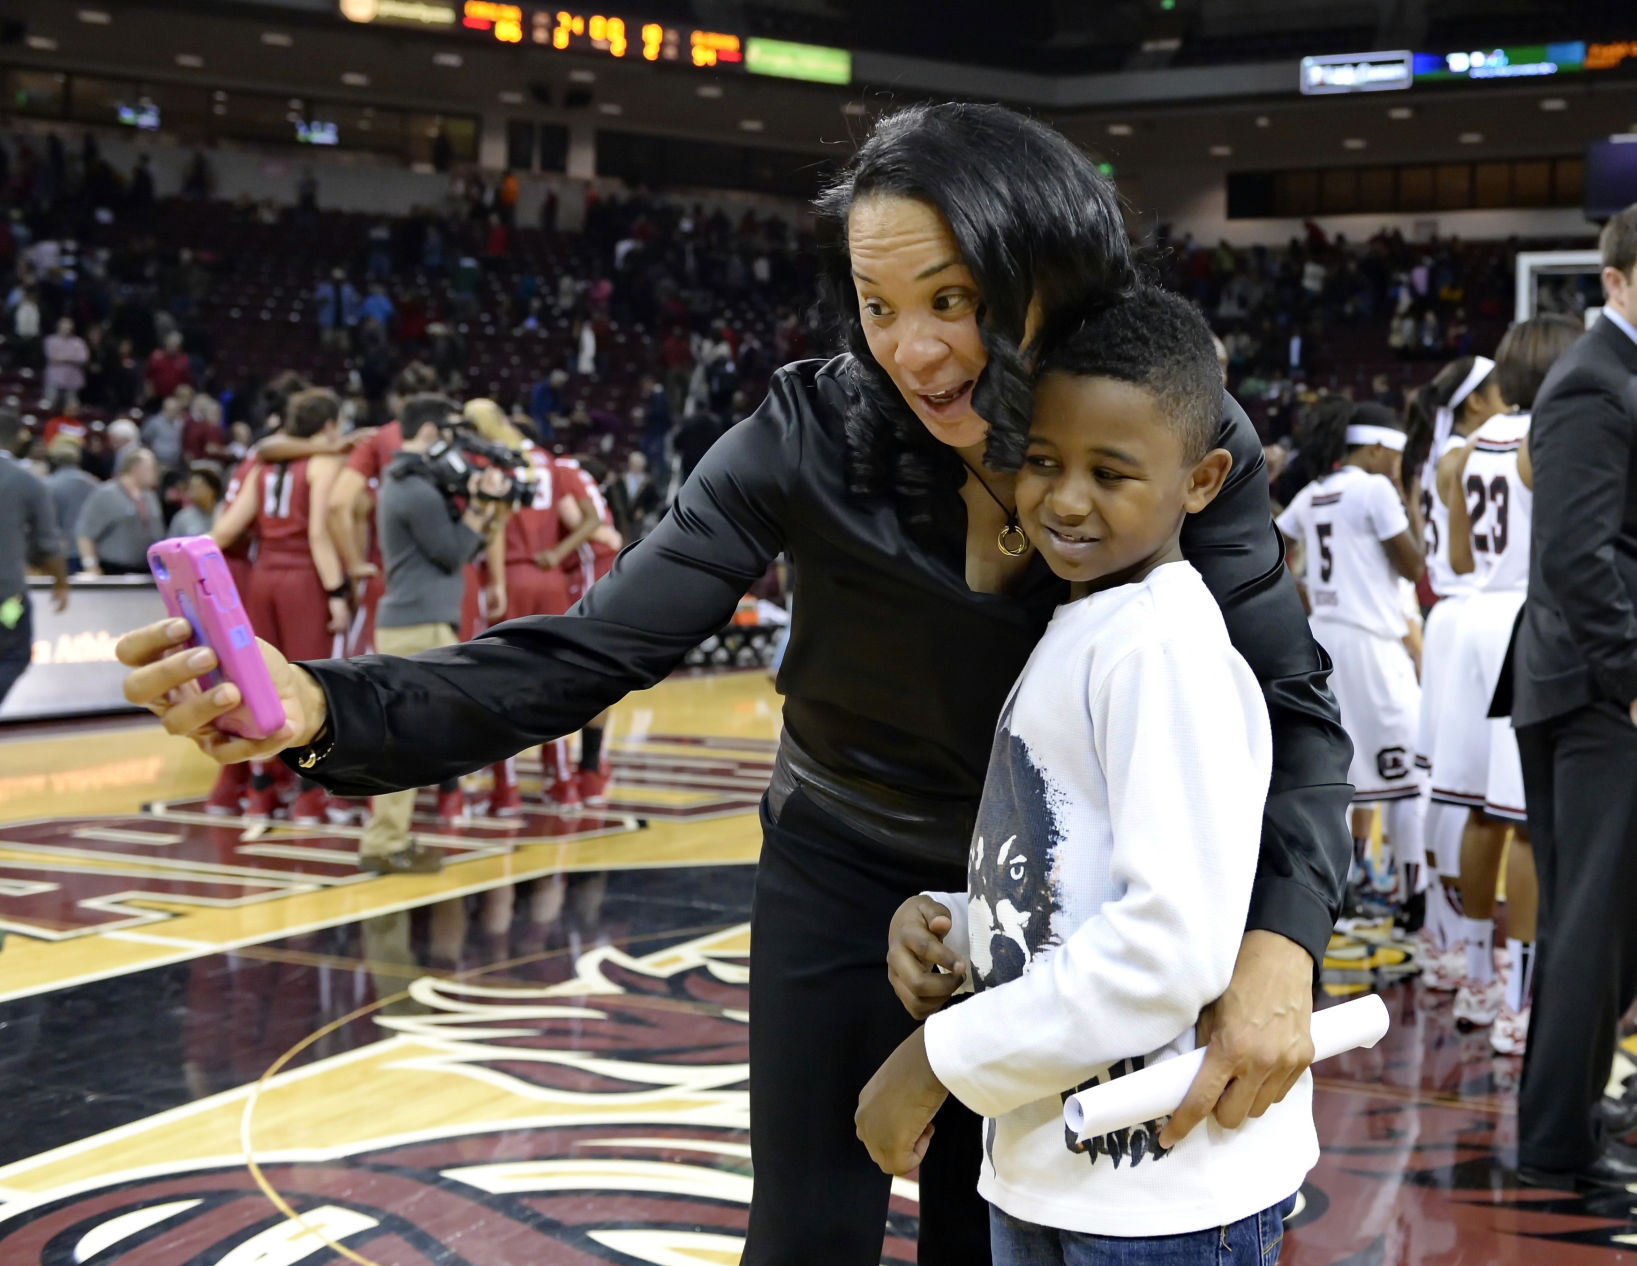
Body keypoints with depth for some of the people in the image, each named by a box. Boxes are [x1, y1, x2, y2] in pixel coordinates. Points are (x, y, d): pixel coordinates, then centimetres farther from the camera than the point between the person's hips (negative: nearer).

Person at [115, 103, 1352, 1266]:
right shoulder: (814, 437, -25)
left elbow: (1292, 707, -21)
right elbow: (591, 650, -26)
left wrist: (1280, 944, -41)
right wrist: (327, 705, -44)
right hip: (844, 871, -1)